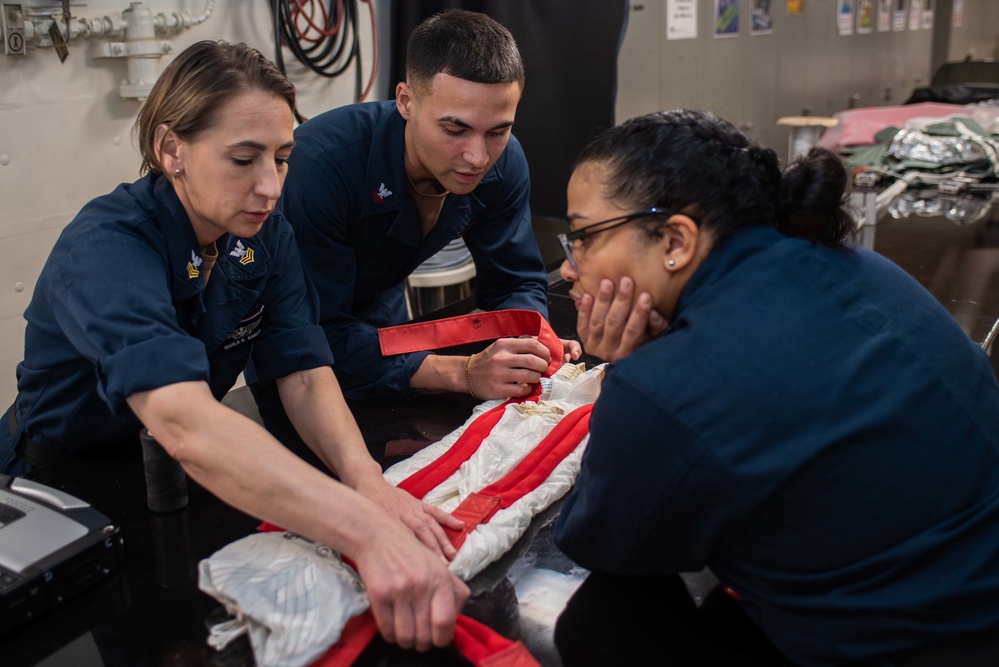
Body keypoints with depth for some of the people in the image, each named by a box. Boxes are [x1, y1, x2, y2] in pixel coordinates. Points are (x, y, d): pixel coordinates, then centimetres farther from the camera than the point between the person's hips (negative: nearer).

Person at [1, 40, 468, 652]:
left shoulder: (266, 234, -9)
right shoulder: (106, 249, -30)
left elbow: (304, 372, -16)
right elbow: (183, 423, -45)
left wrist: (367, 480, -36)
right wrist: (367, 531, -56)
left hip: (180, 483, 5)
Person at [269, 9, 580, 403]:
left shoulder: (504, 163, -20)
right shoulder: (324, 163, -37)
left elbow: (515, 283, -10)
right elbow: (321, 333, -38)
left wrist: (532, 348, -33)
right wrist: (463, 372, -47)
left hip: (380, 305, 4)